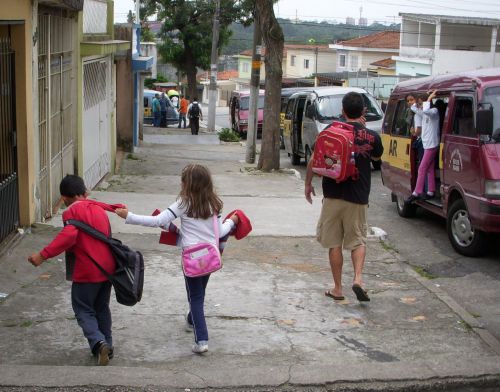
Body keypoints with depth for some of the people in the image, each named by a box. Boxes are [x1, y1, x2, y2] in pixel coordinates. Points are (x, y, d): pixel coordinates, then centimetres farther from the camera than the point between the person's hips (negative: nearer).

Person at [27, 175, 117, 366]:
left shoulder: (72, 212, -10)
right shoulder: (99, 209, 10)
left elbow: (68, 236, -27)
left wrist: (43, 255, -29)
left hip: (87, 272, -6)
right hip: (107, 268, 6)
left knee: (84, 310, 5)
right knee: (102, 308, 20)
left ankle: (98, 342, -14)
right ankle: (107, 346, 25)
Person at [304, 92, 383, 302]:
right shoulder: (371, 136, -3)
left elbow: (313, 160, -5)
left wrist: (308, 183, 9)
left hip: (333, 195, 0)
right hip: (358, 198, 0)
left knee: (334, 244, 9)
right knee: (358, 240, 14)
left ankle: (337, 288, 14)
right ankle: (358, 278, -8)